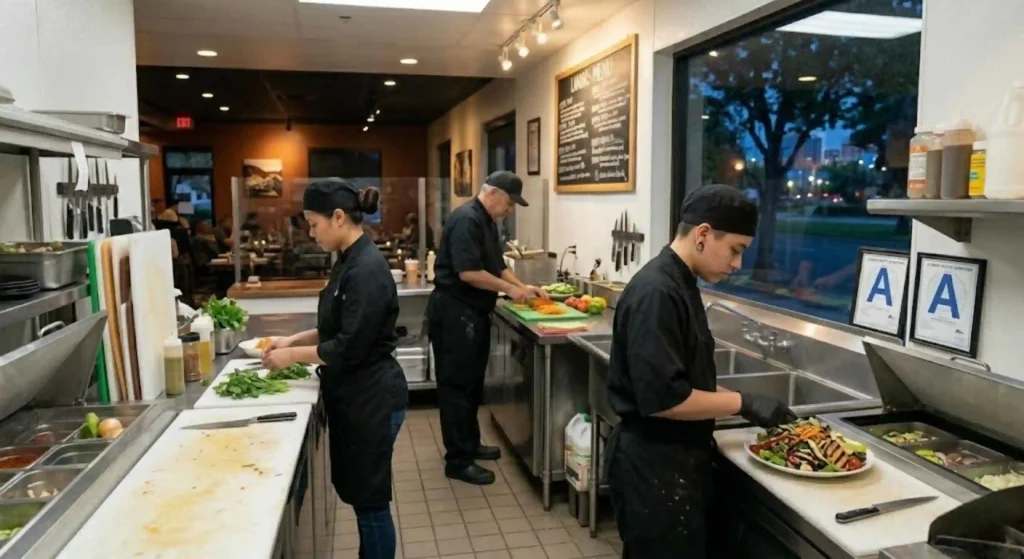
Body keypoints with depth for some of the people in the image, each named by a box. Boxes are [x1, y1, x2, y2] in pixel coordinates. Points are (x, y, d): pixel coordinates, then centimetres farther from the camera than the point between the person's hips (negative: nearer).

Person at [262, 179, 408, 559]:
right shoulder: (349, 261, 8)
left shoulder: (367, 269, -23)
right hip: (355, 395, 10)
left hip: (373, 398, -10)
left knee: (370, 497, 5)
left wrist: (293, 355, -13)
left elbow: (351, 347, -24)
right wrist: (294, 340, 9)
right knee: (357, 492, 21)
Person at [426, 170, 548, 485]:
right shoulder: (467, 220, -18)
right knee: (456, 384, -3)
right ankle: (458, 461, 6)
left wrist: (524, 287, 7)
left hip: (473, 313, 10)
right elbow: (468, 273, -26)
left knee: (472, 382, 18)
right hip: (453, 313, -10)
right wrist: (510, 290, -16)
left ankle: (470, 444, 32)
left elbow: (497, 267, 20)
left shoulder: (487, 222, 14)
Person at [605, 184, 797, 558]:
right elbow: (662, 398, -28)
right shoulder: (656, 293, -23)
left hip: (675, 456, 10)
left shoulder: (680, 285, 9)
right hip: (652, 462, -10)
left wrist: (743, 404, 7)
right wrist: (743, 403, -18)